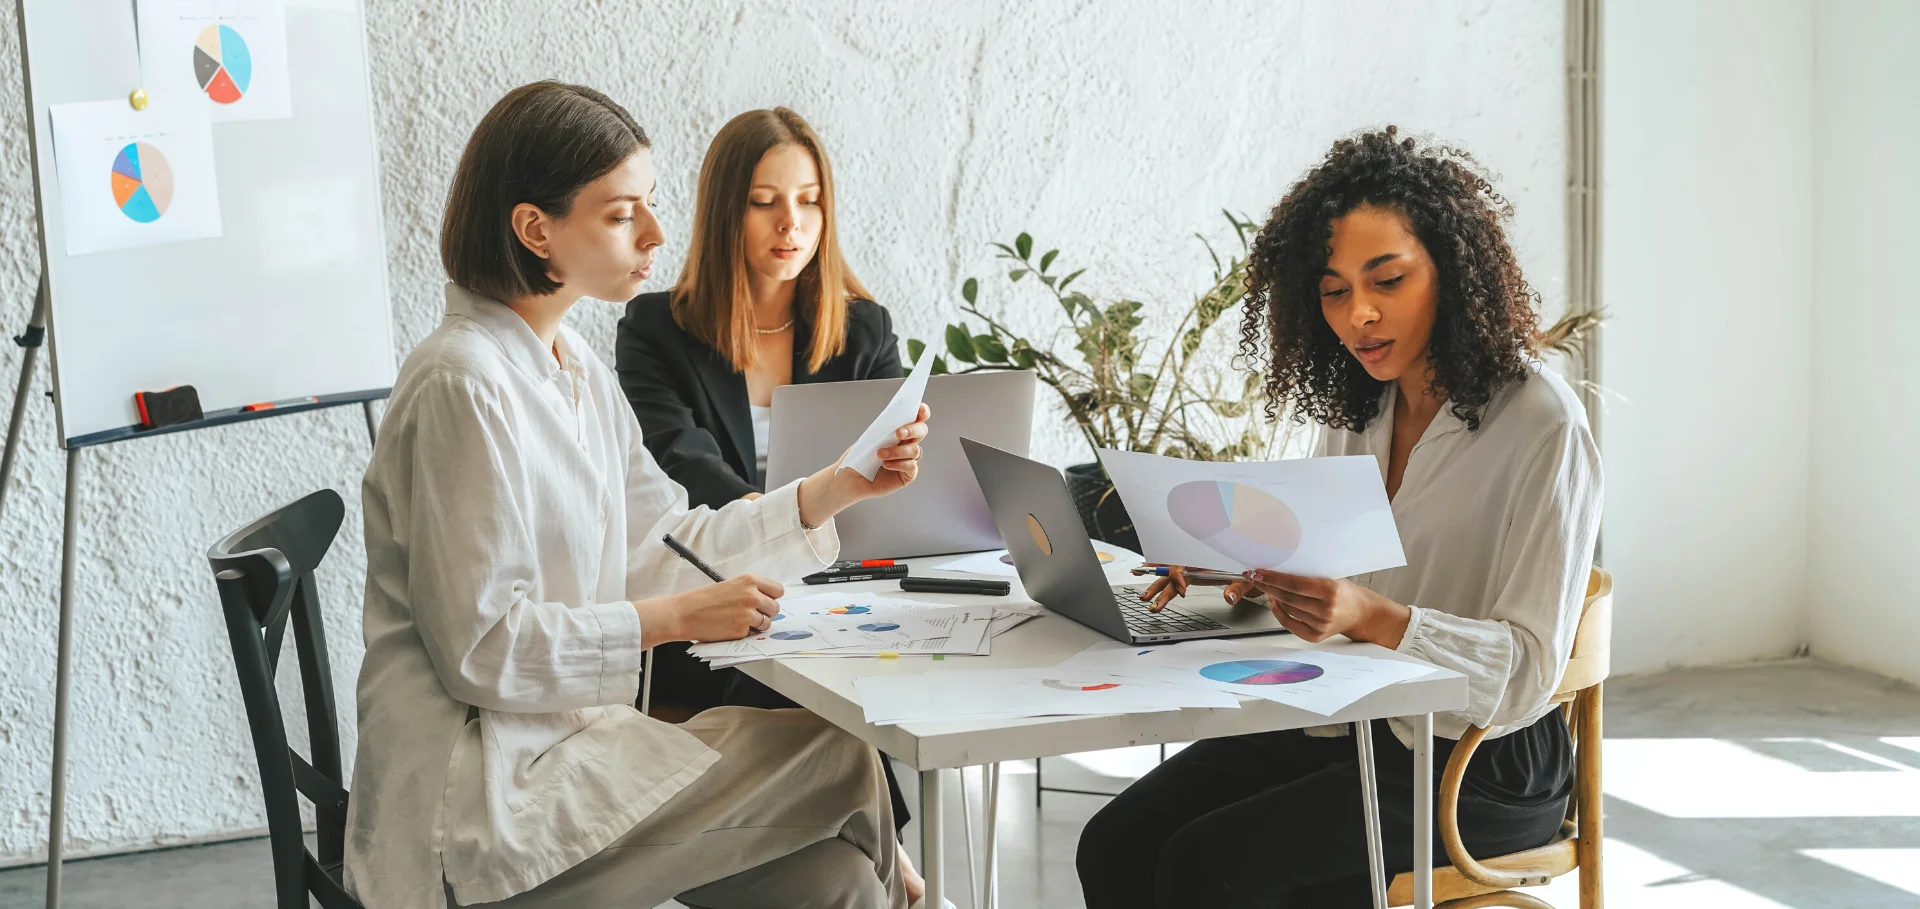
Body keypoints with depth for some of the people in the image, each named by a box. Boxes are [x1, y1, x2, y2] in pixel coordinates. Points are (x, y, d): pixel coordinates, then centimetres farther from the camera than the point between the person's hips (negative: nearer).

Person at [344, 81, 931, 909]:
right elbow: (480, 648, -18)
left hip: (565, 740, 8)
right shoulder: (463, 385, -17)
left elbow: (660, 545, 14)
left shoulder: (574, 367, 12)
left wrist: (831, 492, 5)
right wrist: (679, 618, -16)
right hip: (476, 800, -8)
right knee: (836, 759, -9)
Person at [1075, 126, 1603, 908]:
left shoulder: (1541, 427, -14)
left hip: (1481, 766, -7)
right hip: (1345, 726, 7)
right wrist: (1248, 571, -6)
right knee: (1116, 846, -13)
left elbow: (1527, 671, -19)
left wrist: (1368, 615, -33)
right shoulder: (1356, 410, 10)